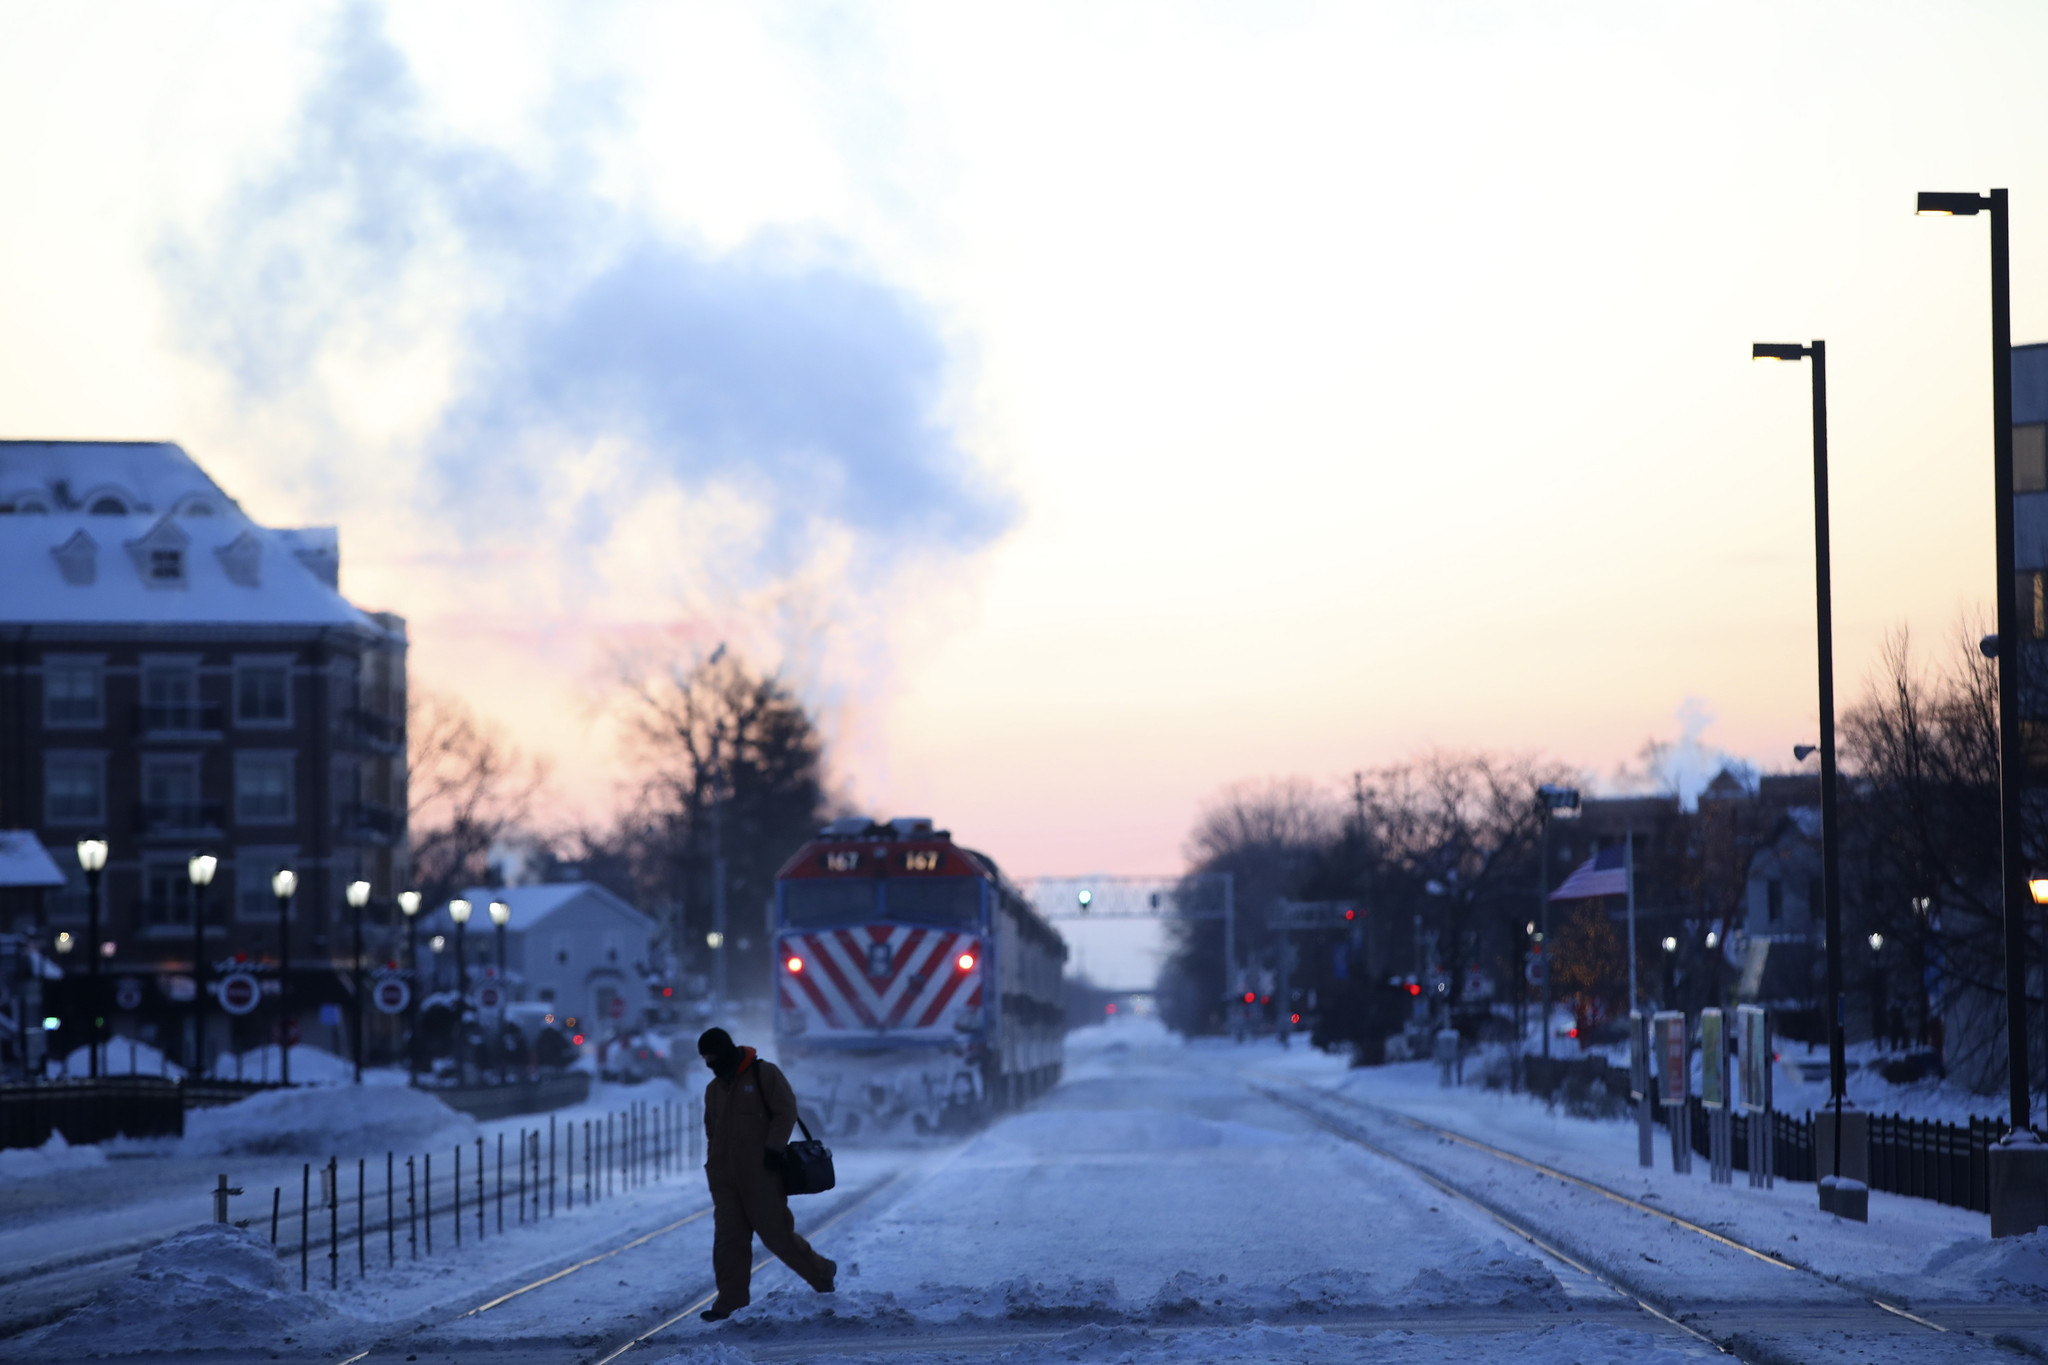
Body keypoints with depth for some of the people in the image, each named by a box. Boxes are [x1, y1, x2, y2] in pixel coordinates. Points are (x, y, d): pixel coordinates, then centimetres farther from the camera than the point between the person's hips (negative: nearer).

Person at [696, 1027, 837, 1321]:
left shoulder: (765, 1074, -4)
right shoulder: (714, 1089, 16)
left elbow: (786, 1112, -8)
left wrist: (773, 1149, -16)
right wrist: (712, 1167, 15)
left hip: (761, 1173, -6)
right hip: (725, 1176, 6)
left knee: (775, 1232, -4)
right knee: (727, 1239, 0)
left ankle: (821, 1272, 17)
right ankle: (730, 1300, 2)